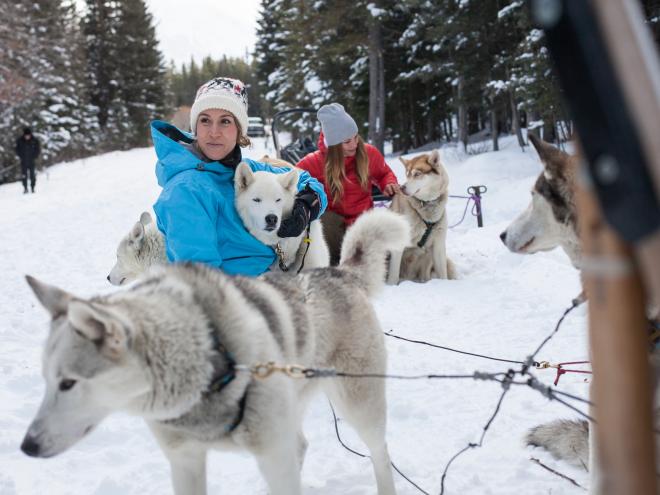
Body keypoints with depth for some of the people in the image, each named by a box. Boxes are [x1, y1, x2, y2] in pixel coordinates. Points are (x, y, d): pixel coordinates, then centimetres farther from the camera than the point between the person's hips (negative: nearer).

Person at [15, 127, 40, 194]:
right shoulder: (20, 141, -3)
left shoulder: (35, 141, -5)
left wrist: (34, 157, -5)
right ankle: (25, 188, 6)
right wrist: (21, 157, -3)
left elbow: (37, 149, 4)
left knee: (32, 175, 0)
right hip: (23, 161, 1)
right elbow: (17, 149, 7)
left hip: (32, 161, -1)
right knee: (24, 175, -2)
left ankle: (32, 188, 10)